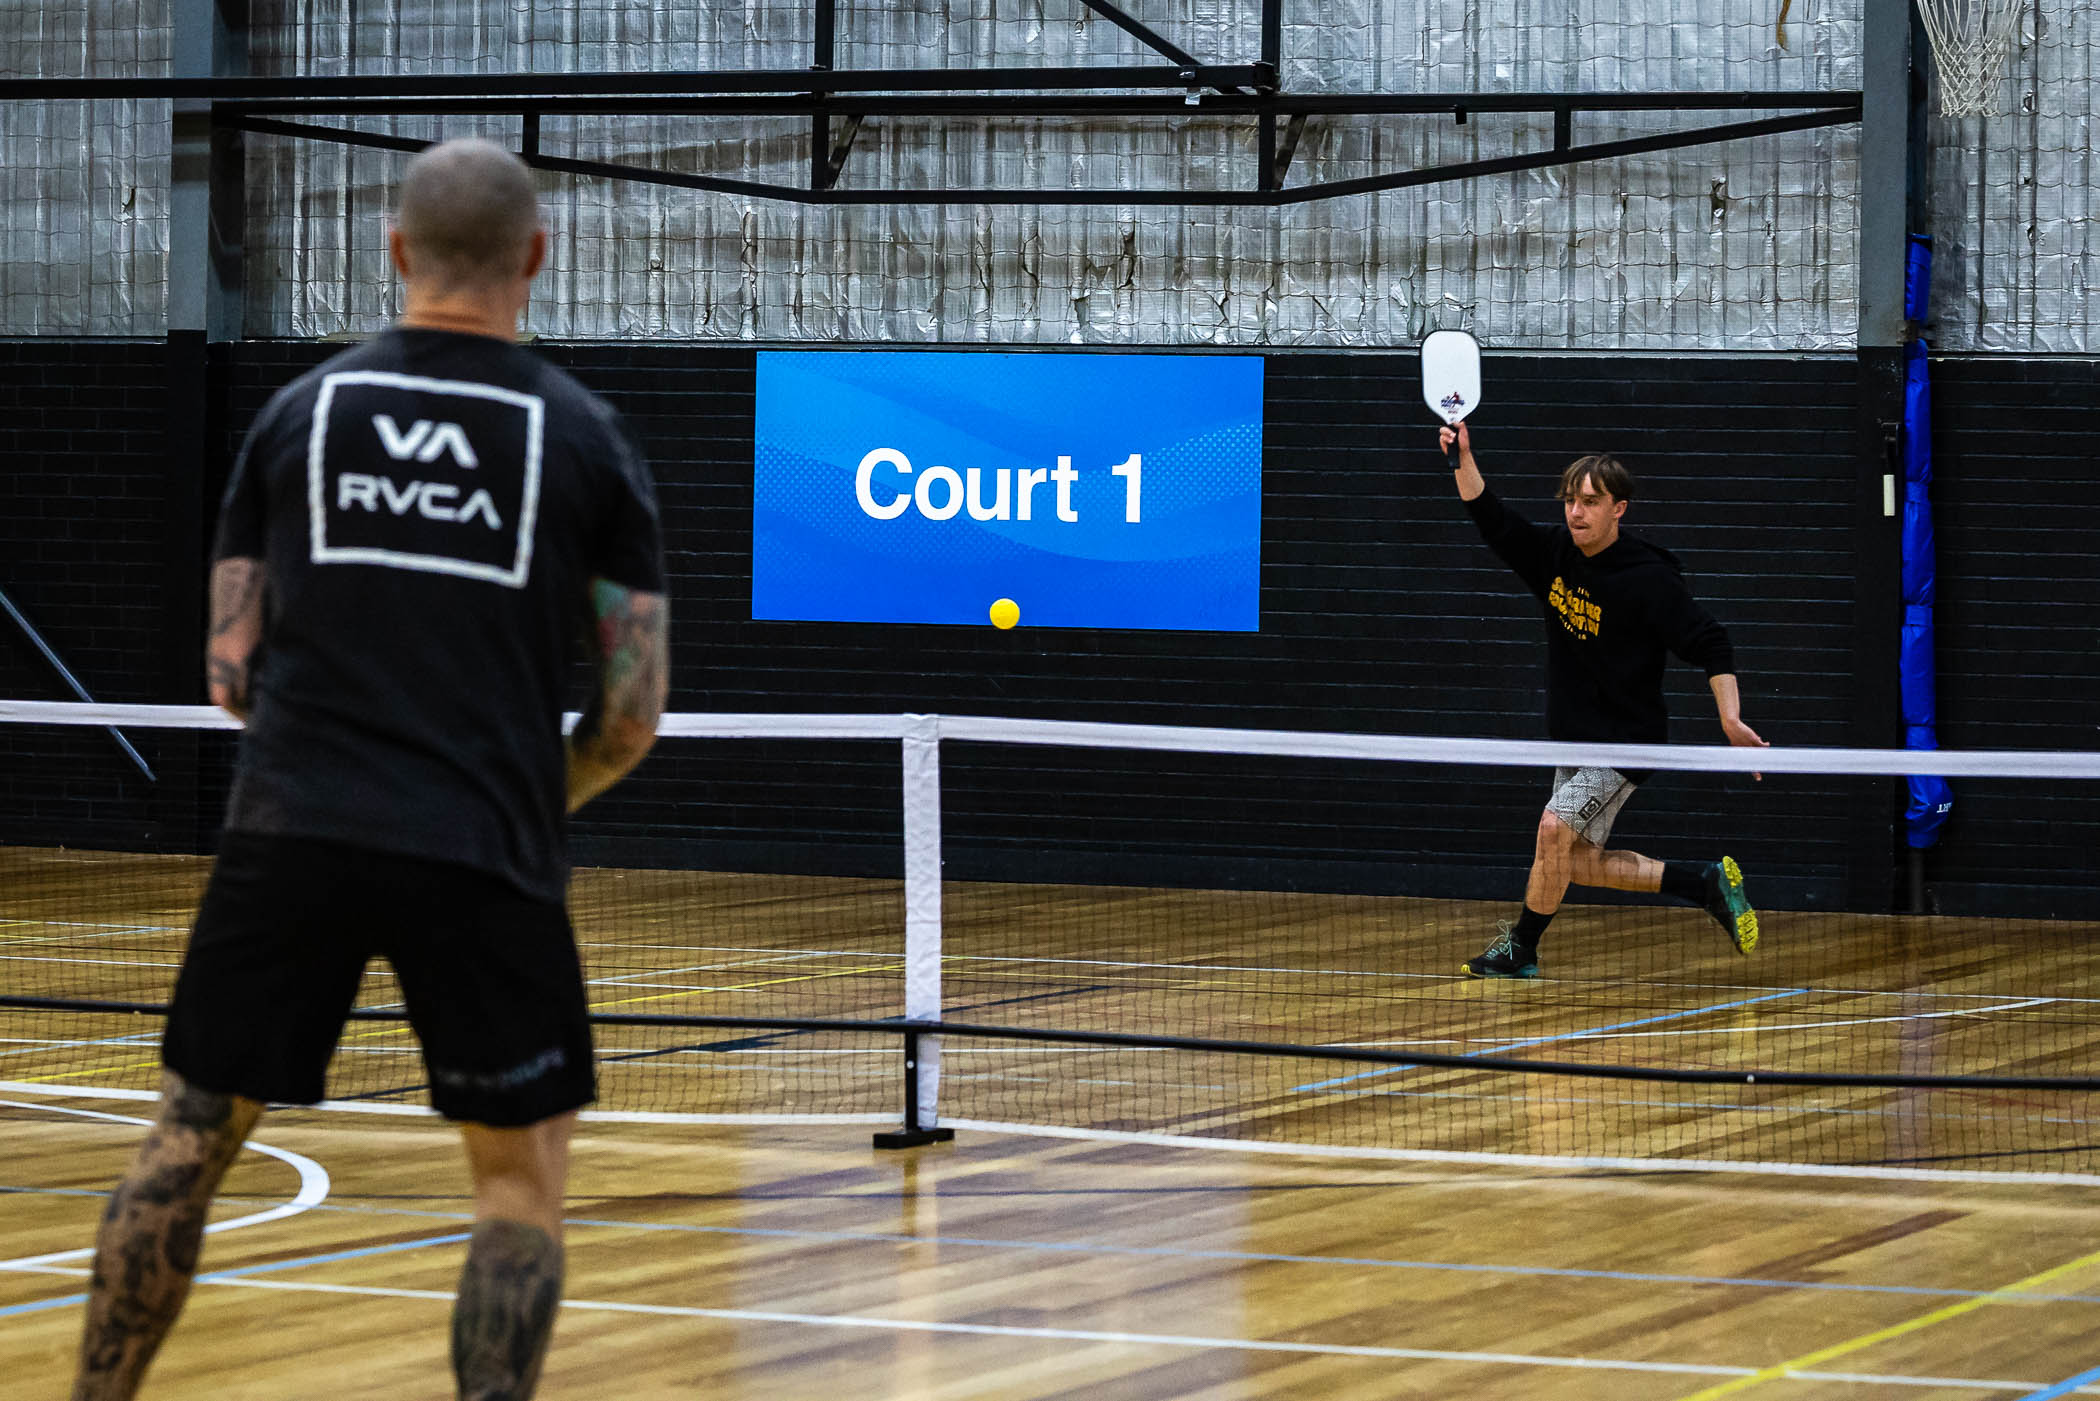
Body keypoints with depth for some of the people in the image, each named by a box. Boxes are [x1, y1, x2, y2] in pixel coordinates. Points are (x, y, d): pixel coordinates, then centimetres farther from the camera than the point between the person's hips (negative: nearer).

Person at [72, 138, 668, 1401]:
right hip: (486, 860, -2)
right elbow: (636, 708, 2)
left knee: (189, 1142, 13)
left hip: (289, 835, 2)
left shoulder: (300, 413, 8)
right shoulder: (587, 440, 4)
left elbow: (232, 669, 8)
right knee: (525, 1178, 10)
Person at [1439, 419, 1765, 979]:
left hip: (1626, 739, -8)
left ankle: (1521, 948, -3)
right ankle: (1708, 882, 22)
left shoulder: (1648, 579, -18)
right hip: (1573, 739, 8)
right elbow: (1493, 522, 6)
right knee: (1578, 864, 9)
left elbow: (1711, 644, -16)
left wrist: (1730, 719, -25)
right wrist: (1464, 457, -11)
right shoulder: (1556, 554, 0)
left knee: (1555, 828, -21)